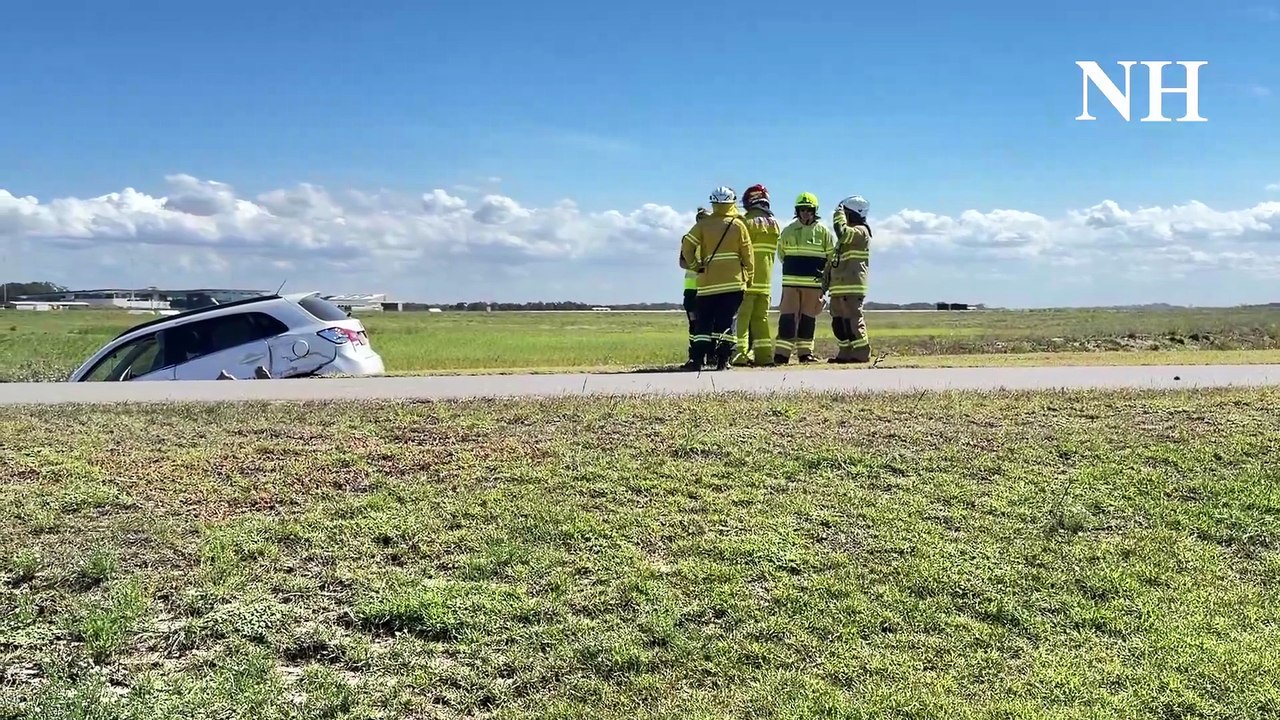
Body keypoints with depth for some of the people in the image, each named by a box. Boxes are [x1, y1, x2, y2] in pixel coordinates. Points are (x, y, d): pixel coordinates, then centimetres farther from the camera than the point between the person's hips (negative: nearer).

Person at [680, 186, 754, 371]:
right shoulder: (738, 225, 2)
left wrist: (695, 265, 9)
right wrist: (749, 276, 14)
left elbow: (687, 245, -4)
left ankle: (698, 359, -3)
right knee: (726, 321, 1)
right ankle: (723, 360, -4)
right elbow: (747, 254, 3)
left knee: (704, 321, 6)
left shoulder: (703, 224, 3)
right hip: (733, 281, -1)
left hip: (708, 282, 1)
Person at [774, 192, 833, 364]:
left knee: (808, 318, 6)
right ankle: (781, 353, -6)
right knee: (787, 317, -5)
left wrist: (823, 275, 4)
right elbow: (781, 253, 16)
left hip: (814, 282, 0)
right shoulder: (788, 231, 4)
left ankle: (805, 352, 13)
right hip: (791, 281, 0)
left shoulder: (823, 232, 3)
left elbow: (830, 257, 8)